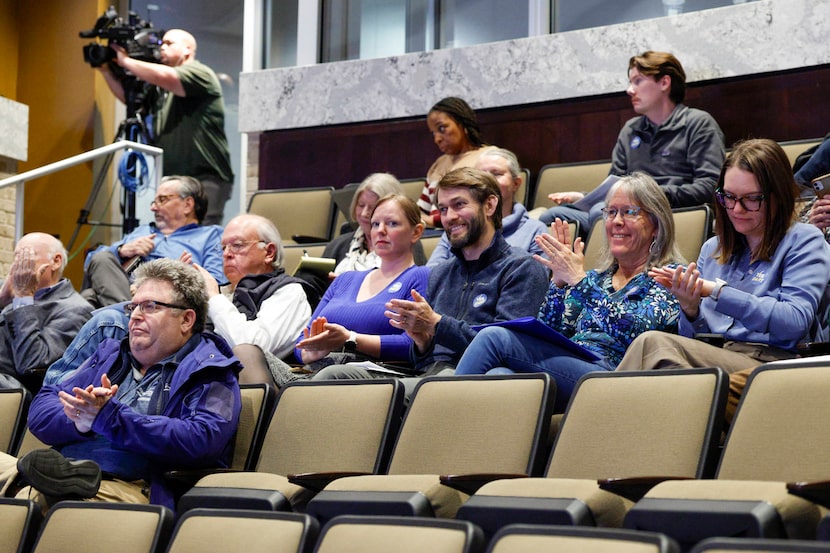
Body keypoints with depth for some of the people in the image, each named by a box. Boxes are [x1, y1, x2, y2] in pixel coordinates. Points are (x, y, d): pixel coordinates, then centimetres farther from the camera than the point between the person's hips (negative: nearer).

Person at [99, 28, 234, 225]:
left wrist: (125, 61, -9)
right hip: (171, 179, 8)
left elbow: (164, 77, -19)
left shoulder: (199, 73, -3)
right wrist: (107, 71, 11)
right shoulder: (161, 87, 22)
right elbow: (129, 96, 25)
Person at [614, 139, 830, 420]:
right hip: (712, 358, 5)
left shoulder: (804, 241, 7)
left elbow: (795, 322, -10)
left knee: (653, 343, -31)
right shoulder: (713, 248, 24)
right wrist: (690, 309, -4)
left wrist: (716, 291, -13)